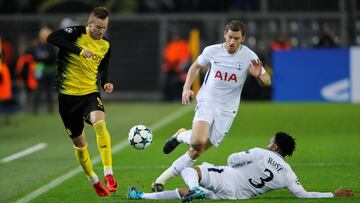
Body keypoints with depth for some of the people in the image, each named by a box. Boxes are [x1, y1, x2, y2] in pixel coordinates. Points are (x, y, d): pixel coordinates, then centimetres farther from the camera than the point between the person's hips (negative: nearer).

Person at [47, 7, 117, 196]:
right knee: (79, 142, 8)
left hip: (90, 92, 2)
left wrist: (106, 82, 0)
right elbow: (51, 38, -27)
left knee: (100, 123, -30)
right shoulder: (77, 33, -10)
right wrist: (79, 50, -34)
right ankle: (94, 181, 31)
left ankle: (108, 174, -32)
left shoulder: (105, 46, 6)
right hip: (68, 94, -2)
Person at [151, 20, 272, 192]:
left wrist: (258, 76, -25)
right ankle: (182, 135, 8)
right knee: (198, 142, -28)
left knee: (196, 152, -2)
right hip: (206, 102, -1)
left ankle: (162, 179, 11)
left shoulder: (249, 56, -7)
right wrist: (186, 88, 2)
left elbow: (267, 82, -1)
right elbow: (196, 66, 16)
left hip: (226, 110, 1)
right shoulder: (212, 51, -4)